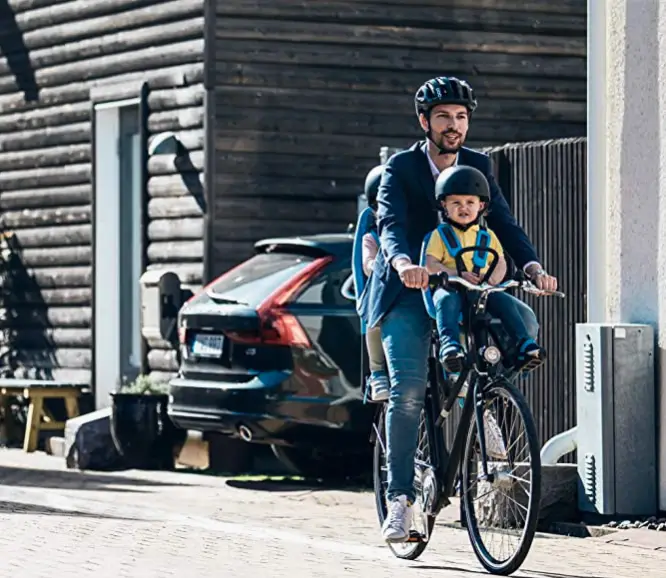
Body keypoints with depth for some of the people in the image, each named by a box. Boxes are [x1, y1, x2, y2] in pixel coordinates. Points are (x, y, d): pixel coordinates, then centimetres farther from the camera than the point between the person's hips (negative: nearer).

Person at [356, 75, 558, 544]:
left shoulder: (478, 166, 5)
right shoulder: (401, 168, -7)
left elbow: (504, 224, -3)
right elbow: (390, 225, -23)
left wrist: (533, 267, -22)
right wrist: (404, 264, -45)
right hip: (407, 294, -4)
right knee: (408, 390, -19)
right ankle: (400, 500, -15)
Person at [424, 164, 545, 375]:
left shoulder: (487, 236, 21)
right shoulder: (440, 234, 11)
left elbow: (500, 262, 16)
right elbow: (430, 263, -1)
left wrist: (493, 278, -9)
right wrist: (457, 274, -18)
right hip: (451, 288, -3)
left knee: (505, 302, -27)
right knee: (447, 300, -39)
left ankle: (525, 344, -32)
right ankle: (449, 345, -53)